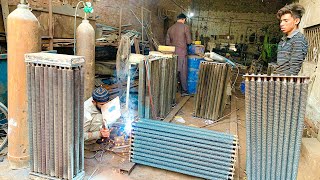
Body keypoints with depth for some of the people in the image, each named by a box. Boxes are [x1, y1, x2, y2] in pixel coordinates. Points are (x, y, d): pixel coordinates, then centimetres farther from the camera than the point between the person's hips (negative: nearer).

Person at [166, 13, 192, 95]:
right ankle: (184, 91, 9)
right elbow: (189, 41, -5)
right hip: (182, 52, -4)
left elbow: (167, 42, 10)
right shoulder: (185, 27, -5)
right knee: (183, 71, 3)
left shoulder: (170, 28, 9)